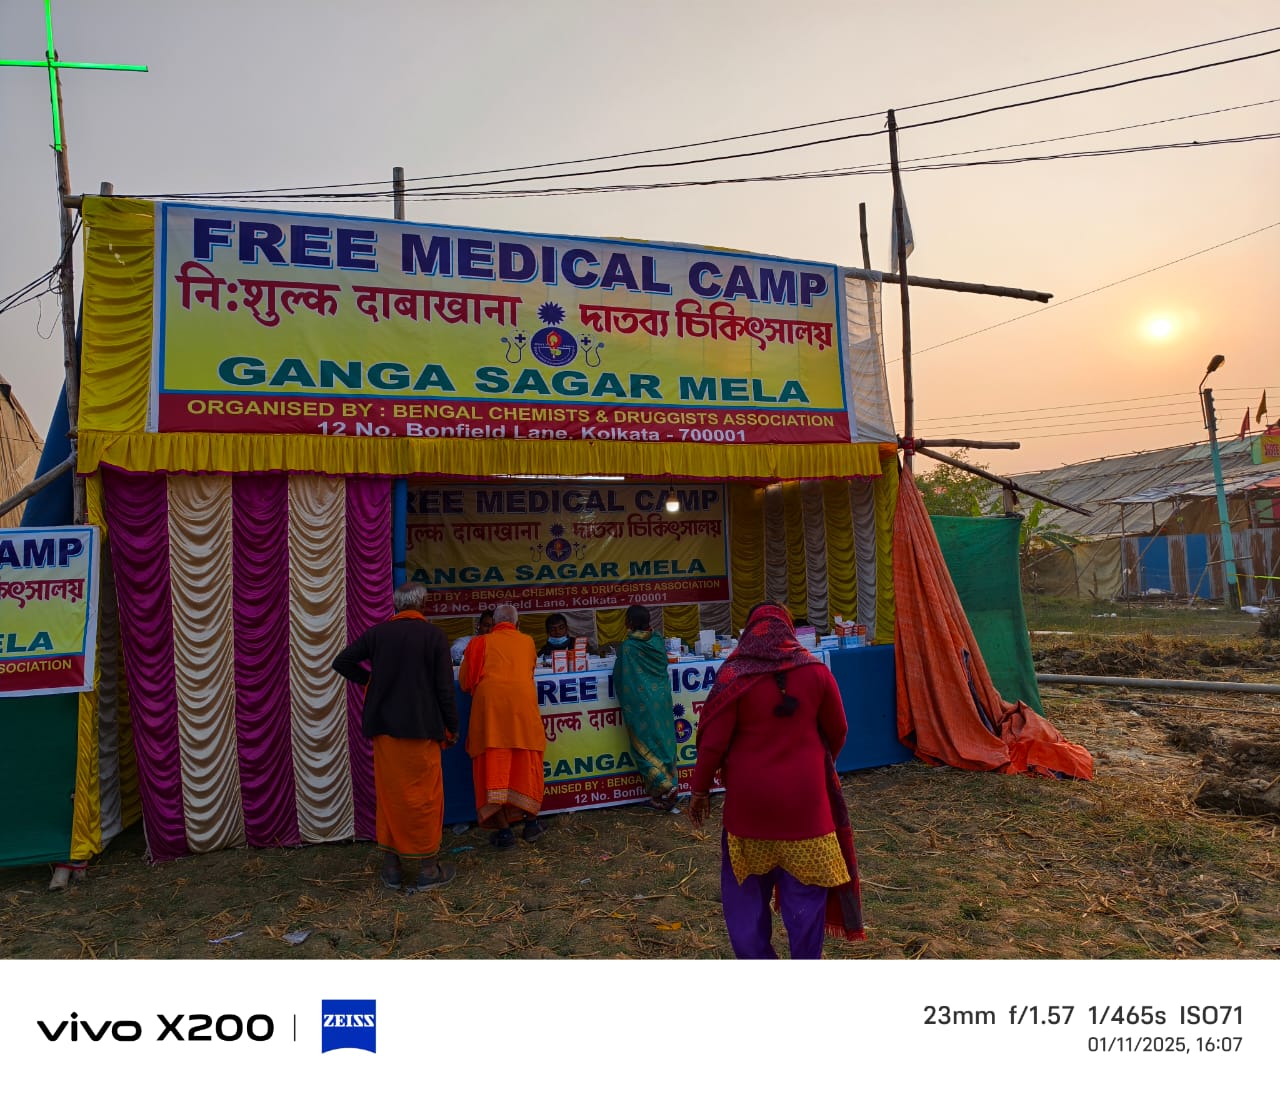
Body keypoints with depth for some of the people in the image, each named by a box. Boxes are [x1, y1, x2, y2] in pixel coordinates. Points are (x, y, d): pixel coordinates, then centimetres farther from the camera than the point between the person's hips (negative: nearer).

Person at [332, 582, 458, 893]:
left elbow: (342, 662, 1)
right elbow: (444, 687, -8)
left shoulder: (377, 633, 1)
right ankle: (425, 870, 14)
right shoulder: (434, 635, -7)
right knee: (423, 797, 6)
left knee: (389, 795, 13)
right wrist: (451, 727, 1)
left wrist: (368, 680, 13)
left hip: (384, 728, 4)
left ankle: (393, 868, 22)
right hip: (421, 729, -3)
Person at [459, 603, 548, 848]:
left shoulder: (480, 643, 16)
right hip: (522, 701, 1)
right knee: (526, 763, 11)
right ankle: (531, 821, 16)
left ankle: (504, 829, 0)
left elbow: (464, 681, 15)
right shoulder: (527, 641, 20)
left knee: (493, 766, 2)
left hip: (489, 703, -1)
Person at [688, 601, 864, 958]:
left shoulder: (734, 675, -10)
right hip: (804, 797, 2)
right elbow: (837, 731, 7)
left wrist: (700, 788, 4)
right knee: (804, 888, 14)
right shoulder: (815, 671, -3)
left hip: (749, 798, -1)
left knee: (746, 887, 15)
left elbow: (713, 740, -9)